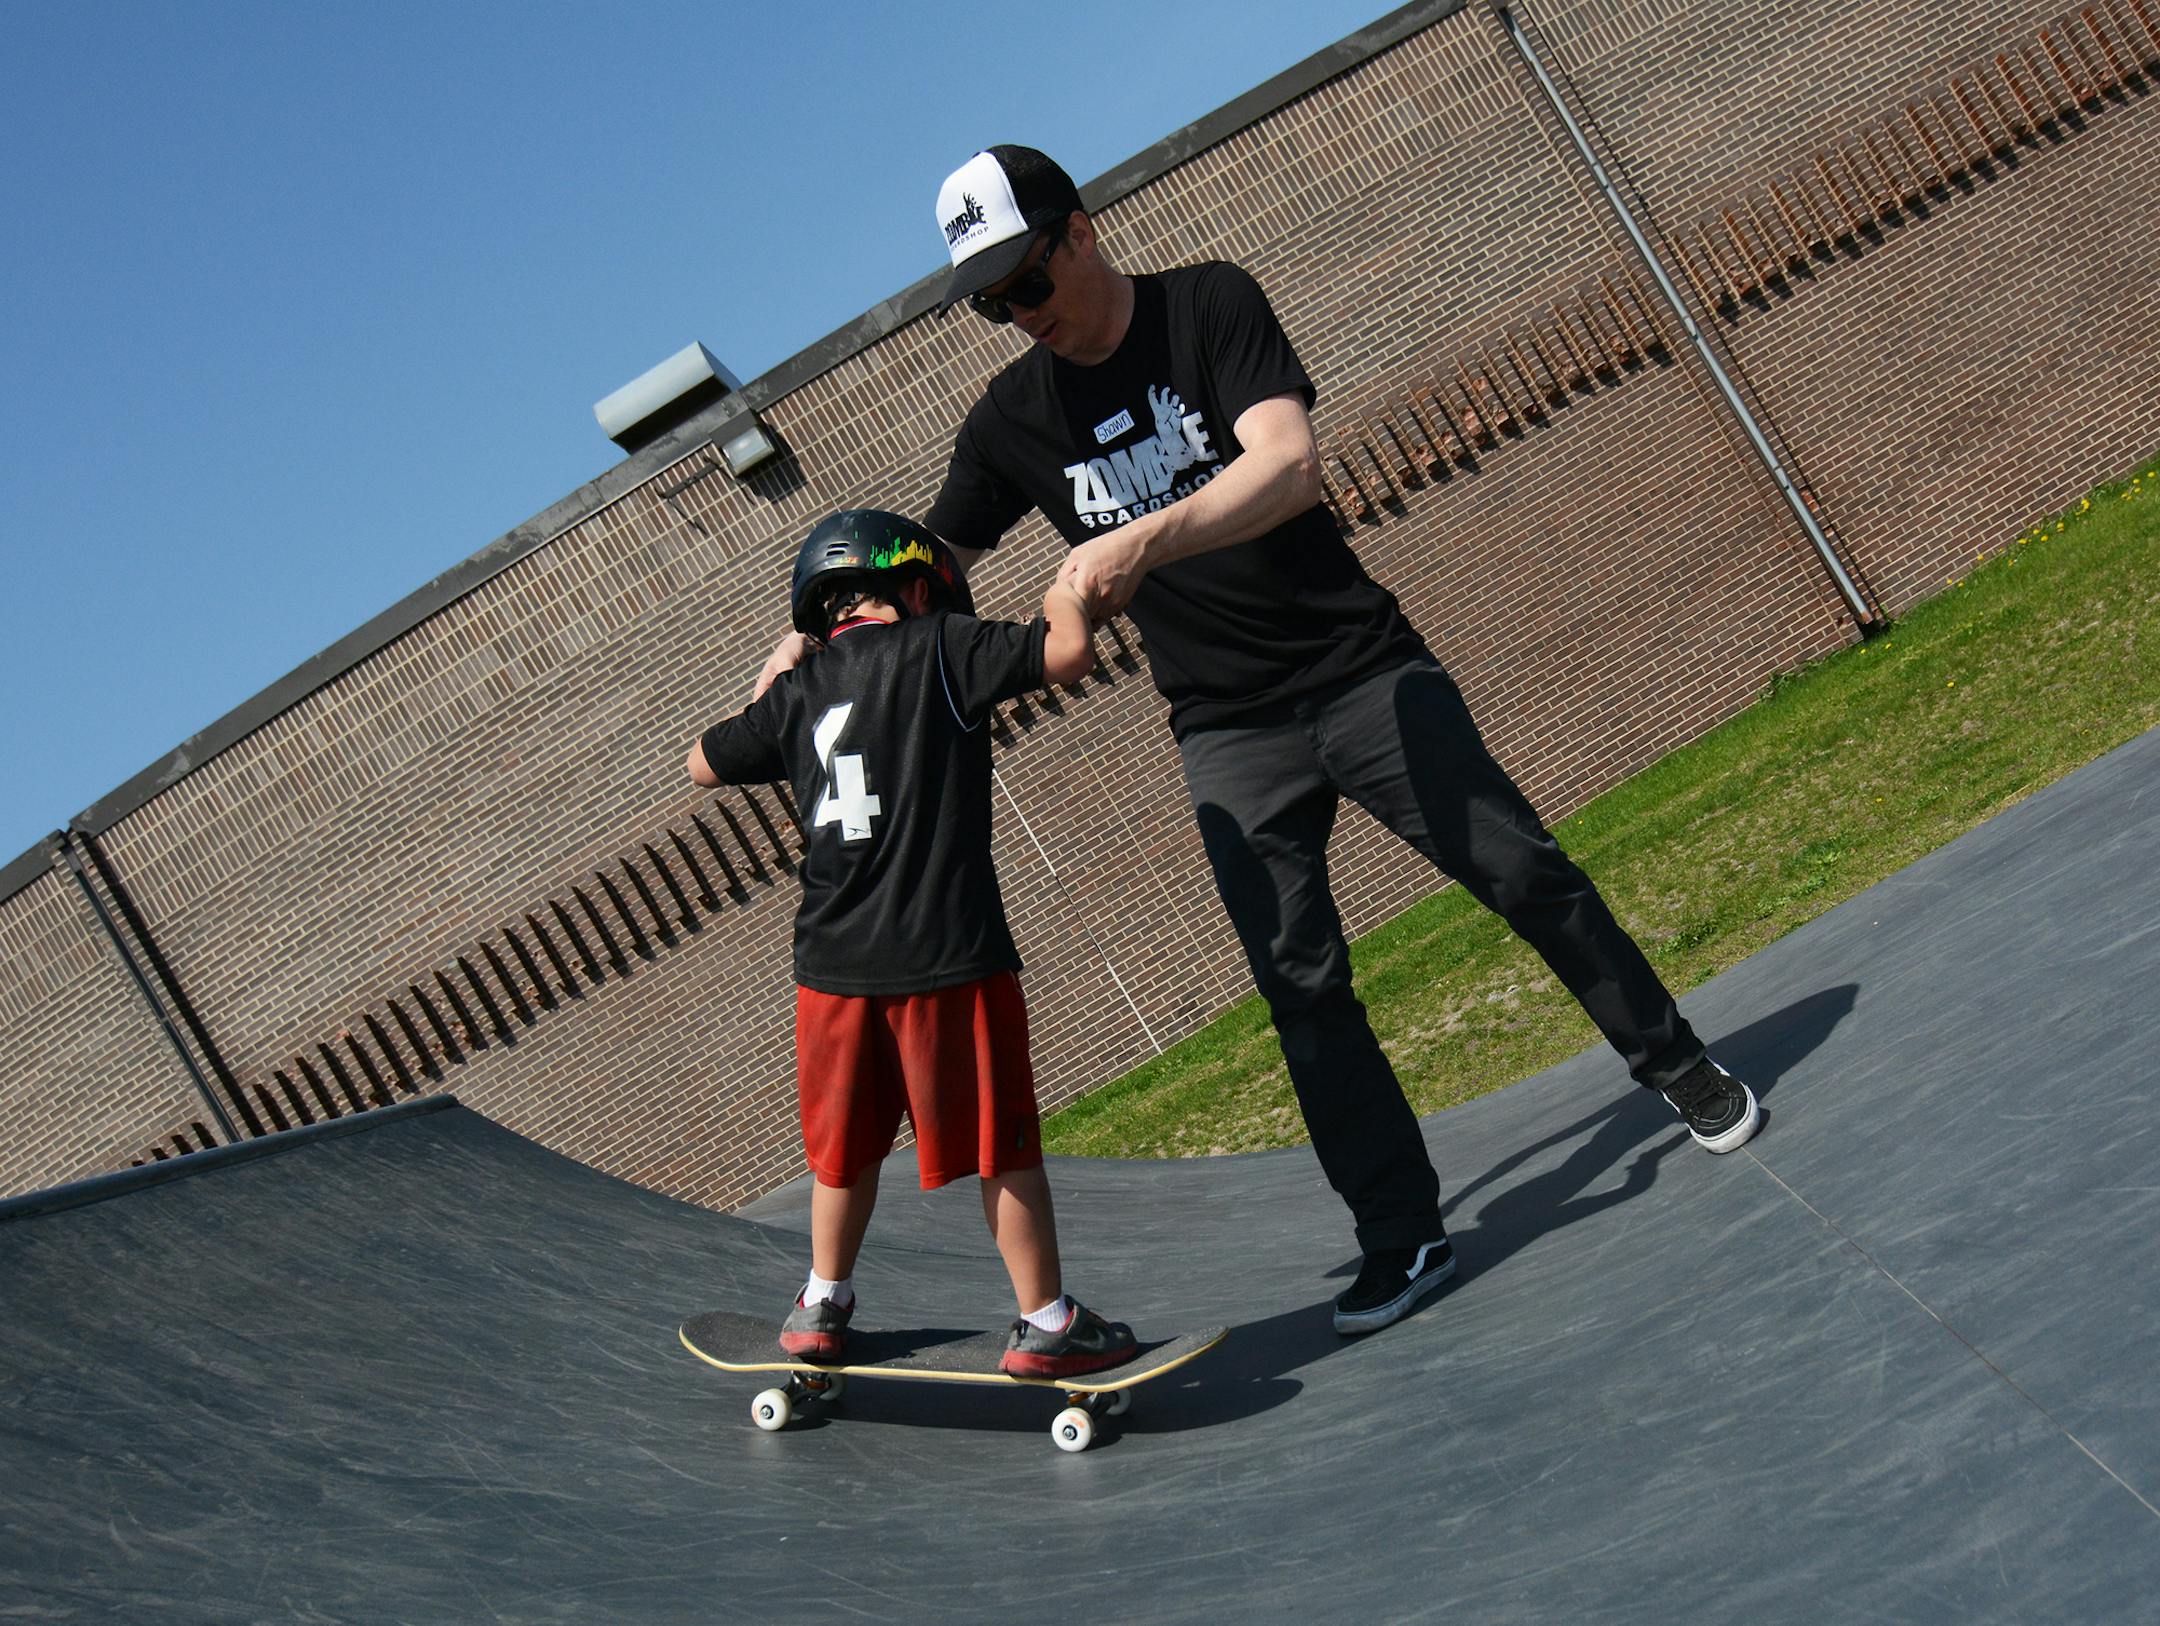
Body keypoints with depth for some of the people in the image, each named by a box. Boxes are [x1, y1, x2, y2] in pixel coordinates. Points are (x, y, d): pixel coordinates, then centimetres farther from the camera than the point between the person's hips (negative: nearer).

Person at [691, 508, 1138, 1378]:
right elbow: (1068, 652, -10)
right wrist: (1064, 600, 11)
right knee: (1002, 1146, 5)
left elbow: (703, 763, 22)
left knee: (847, 1144, 20)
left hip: (834, 960, 5)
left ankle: (822, 1307, 31)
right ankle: (1046, 1323, 12)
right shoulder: (937, 648, -4)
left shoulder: (797, 692, 9)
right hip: (946, 949, -5)